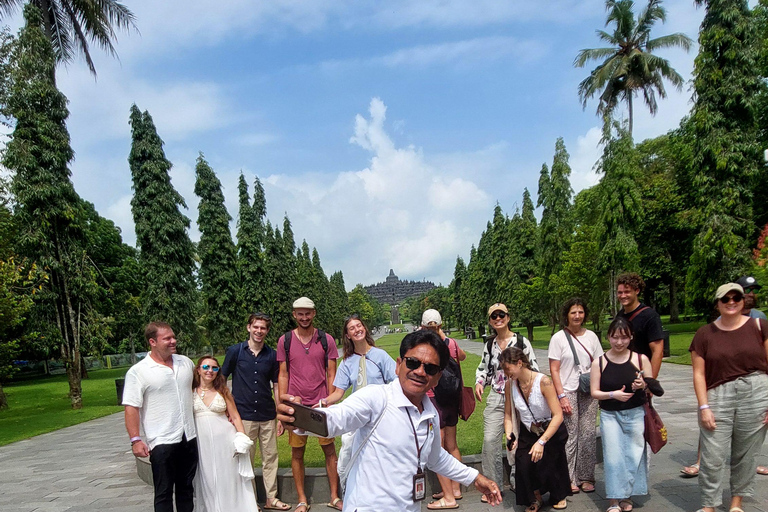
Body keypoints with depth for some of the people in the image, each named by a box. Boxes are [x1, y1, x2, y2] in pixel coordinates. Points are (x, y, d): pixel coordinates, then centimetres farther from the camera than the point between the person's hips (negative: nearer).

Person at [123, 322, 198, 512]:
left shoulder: (186, 362, 6)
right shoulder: (138, 372, -10)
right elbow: (131, 408, -11)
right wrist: (135, 439, -17)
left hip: (189, 438, 5)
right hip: (162, 442, -5)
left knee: (186, 488, 17)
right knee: (164, 492, 5)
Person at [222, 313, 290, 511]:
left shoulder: (272, 355, 3)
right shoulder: (235, 351, -2)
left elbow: (276, 385, 8)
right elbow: (221, 379, 4)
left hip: (267, 416, 2)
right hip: (243, 415, -2)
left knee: (270, 457, 8)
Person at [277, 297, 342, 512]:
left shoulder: (326, 340, 1)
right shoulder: (285, 341, 2)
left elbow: (331, 374, 3)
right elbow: (283, 376, 4)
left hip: (321, 404, 0)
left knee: (329, 450, 5)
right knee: (297, 452, 7)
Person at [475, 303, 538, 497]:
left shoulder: (521, 341, -4)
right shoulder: (489, 345, 8)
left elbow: (534, 369, -1)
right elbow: (483, 369, 19)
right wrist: (479, 382, -1)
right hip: (496, 399, 3)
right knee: (490, 440, -4)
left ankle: (516, 481, 23)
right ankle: (492, 484, 10)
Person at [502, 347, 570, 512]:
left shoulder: (543, 381, -24)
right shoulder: (509, 385, -9)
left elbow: (558, 416, -26)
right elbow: (508, 415, 4)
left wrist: (541, 442, -31)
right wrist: (509, 435, -14)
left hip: (551, 430, -3)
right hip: (527, 432, 3)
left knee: (543, 463, -17)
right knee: (523, 463, -17)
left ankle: (559, 496, 18)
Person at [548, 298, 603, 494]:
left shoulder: (591, 336, 7)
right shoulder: (558, 338, -2)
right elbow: (554, 370, -3)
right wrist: (561, 395, -10)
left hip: (588, 393, 3)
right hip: (568, 392, -3)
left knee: (588, 435, 4)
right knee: (569, 437, -2)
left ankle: (586, 478, 17)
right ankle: (570, 479, 10)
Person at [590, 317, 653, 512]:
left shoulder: (641, 359, -3)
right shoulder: (599, 362, -3)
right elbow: (595, 392, -2)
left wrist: (644, 385, -17)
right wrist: (613, 394, -18)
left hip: (636, 414, 0)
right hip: (610, 415, 0)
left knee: (633, 454, 5)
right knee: (613, 455, 0)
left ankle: (627, 495, 24)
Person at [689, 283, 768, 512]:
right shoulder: (704, 334, 4)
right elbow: (699, 373, 3)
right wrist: (704, 407, -4)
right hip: (718, 397, 0)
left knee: (744, 455, 10)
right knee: (713, 457, -2)